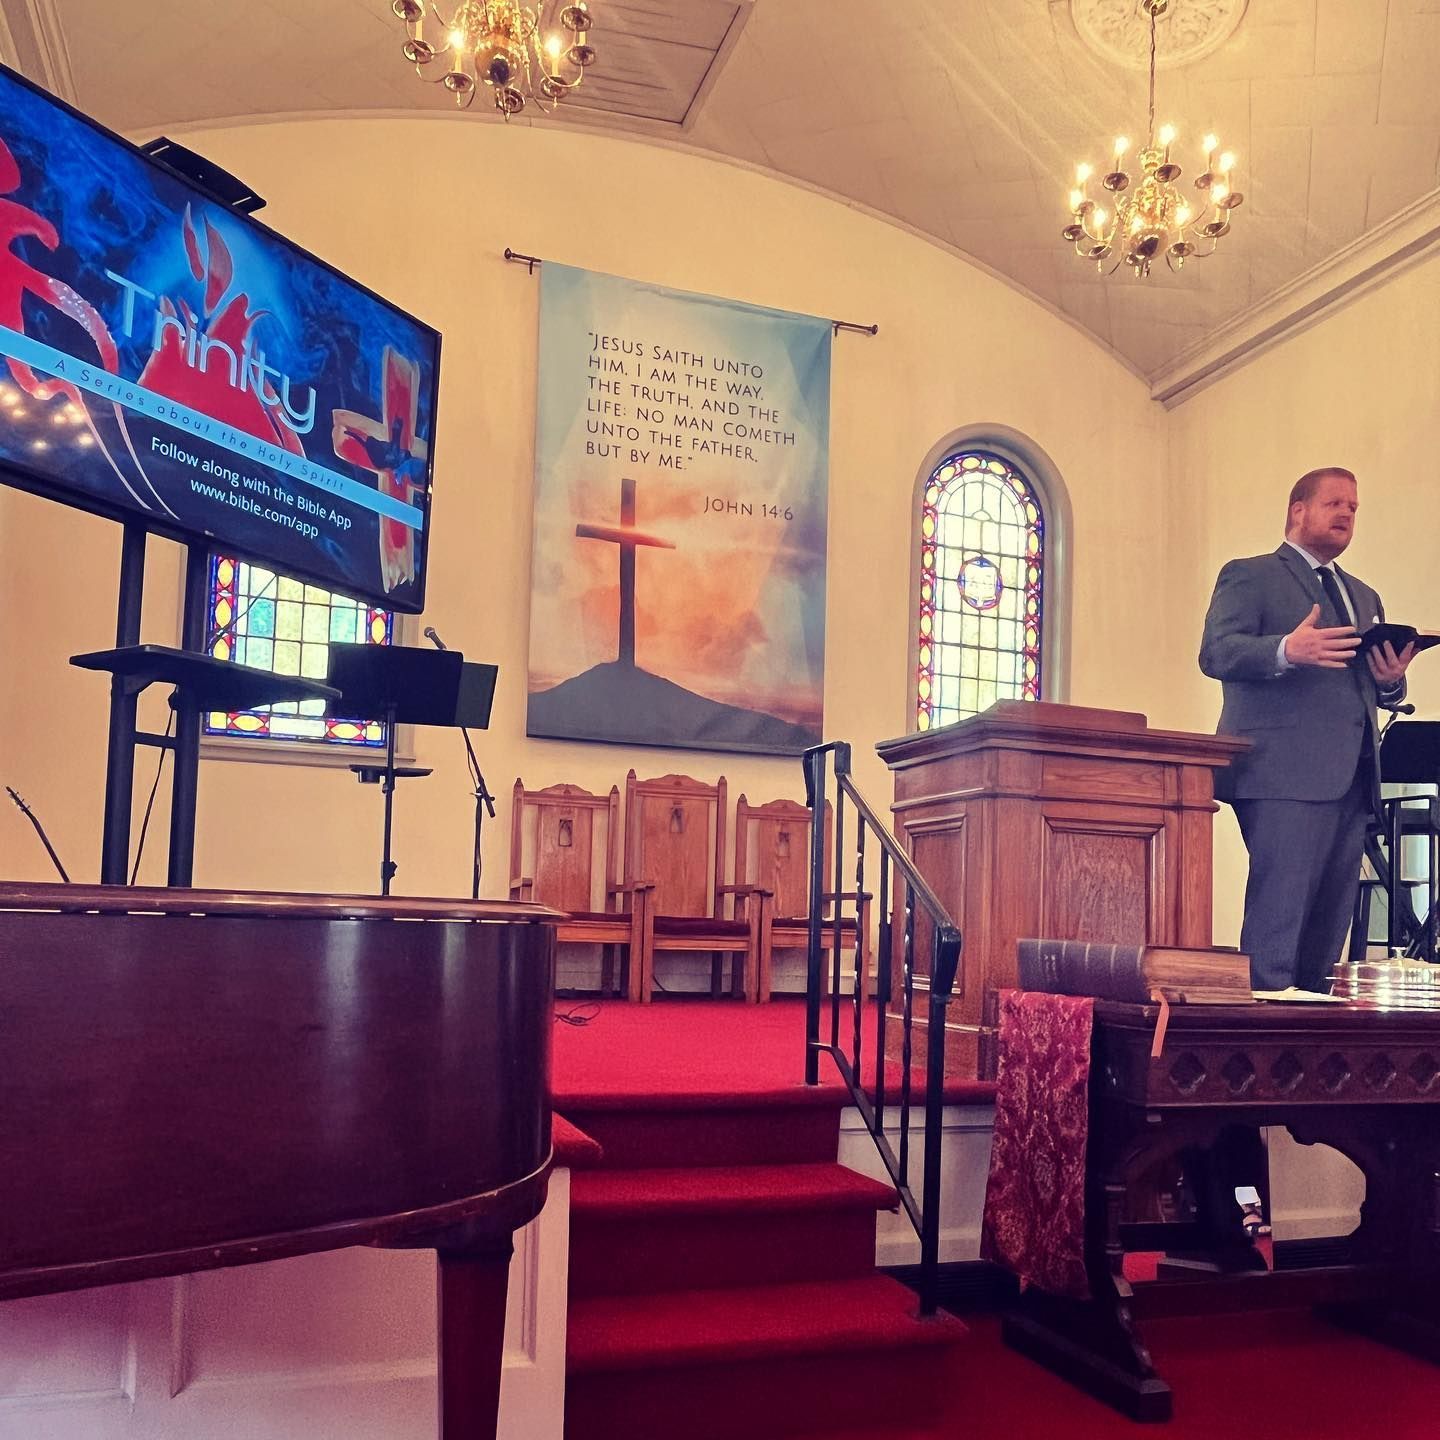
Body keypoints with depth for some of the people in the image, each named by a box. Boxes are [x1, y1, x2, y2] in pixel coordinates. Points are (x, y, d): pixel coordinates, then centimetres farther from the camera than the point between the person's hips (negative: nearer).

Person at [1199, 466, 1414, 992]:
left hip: (1353, 781, 7)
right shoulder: (1249, 576, 6)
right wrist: (1287, 651, -28)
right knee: (1278, 918, -13)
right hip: (1286, 774, -7)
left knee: (1330, 925, 5)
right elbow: (1216, 653, -10)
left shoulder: (1364, 597, 28)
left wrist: (1391, 680, 2)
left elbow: (1374, 690, 26)